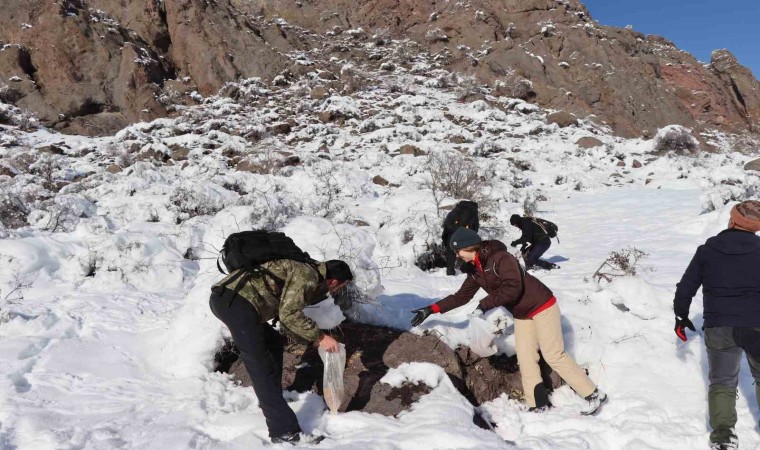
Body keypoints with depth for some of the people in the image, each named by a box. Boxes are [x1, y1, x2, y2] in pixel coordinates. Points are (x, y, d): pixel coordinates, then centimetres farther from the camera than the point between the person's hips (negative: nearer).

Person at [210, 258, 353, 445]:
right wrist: (319, 337, -5)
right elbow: (289, 315, -14)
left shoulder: (306, 278, 25)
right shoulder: (307, 275, -3)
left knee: (273, 343, 25)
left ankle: (271, 397, 37)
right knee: (262, 367, -8)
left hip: (225, 299, 10)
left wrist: (316, 339, 31)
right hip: (236, 301, -10)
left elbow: (288, 323, 32)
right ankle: (284, 432, -7)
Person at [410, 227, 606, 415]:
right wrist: (431, 309, 4)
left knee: (554, 355, -7)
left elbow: (513, 288, -30)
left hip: (542, 306, -8)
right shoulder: (475, 271, 4)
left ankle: (594, 394, 6)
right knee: (525, 359, 2)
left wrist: (486, 303, -26)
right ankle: (538, 405, 7)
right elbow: (461, 296, 9)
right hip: (522, 314, 8)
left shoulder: (499, 257, -23)